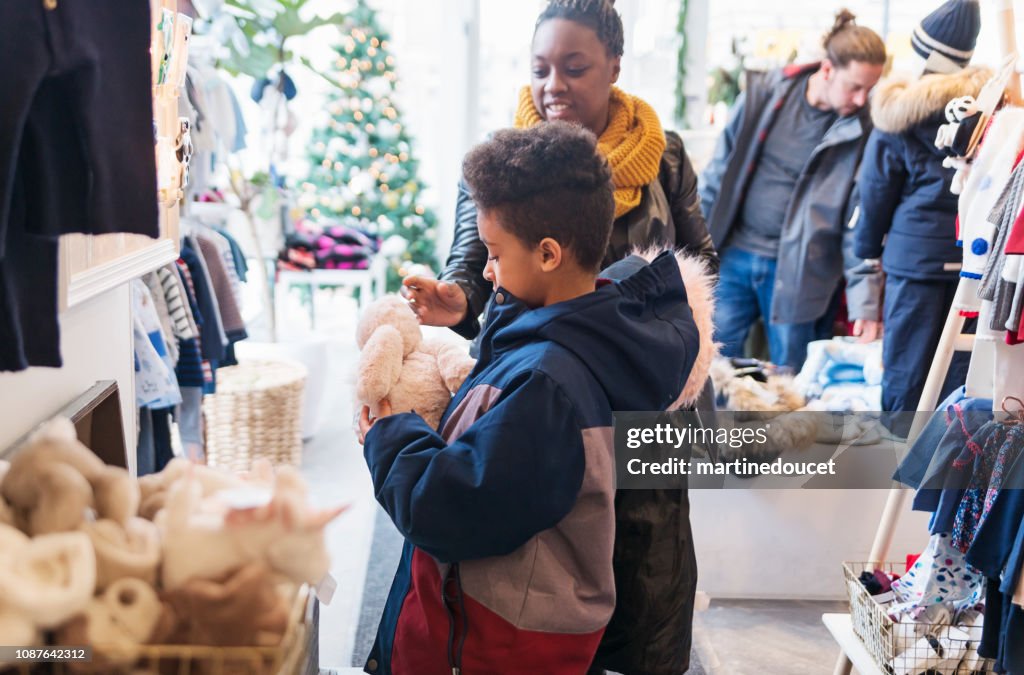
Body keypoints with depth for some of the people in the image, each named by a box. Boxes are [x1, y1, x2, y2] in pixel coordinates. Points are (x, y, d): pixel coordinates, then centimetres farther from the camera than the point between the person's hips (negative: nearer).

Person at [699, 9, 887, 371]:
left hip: (799, 270, -2)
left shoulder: (862, 130, -9)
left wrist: (865, 301, -12)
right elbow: (720, 172, 4)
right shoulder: (763, 93, -4)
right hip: (733, 257, 2)